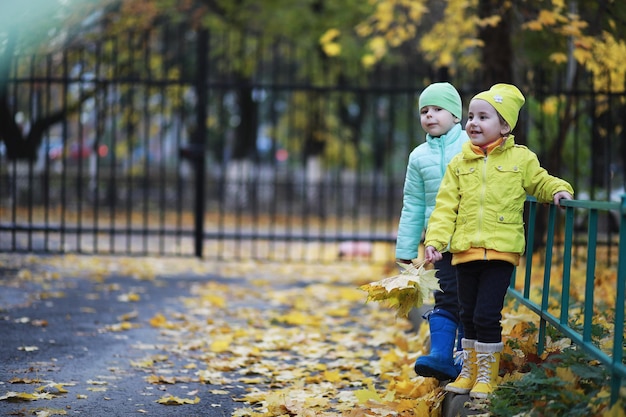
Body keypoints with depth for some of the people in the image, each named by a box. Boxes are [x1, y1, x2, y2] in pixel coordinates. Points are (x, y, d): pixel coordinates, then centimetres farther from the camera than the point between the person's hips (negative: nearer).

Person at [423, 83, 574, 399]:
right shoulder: (459, 164, 7)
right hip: (465, 251, 3)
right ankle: (469, 370, 28)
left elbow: (541, 182, 16)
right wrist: (435, 239, -7)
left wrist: (559, 190, -6)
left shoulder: (521, 159, 1)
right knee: (468, 314, 13)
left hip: (501, 251, -3)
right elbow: (446, 206, 3)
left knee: (487, 314, -7)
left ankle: (487, 375, 8)